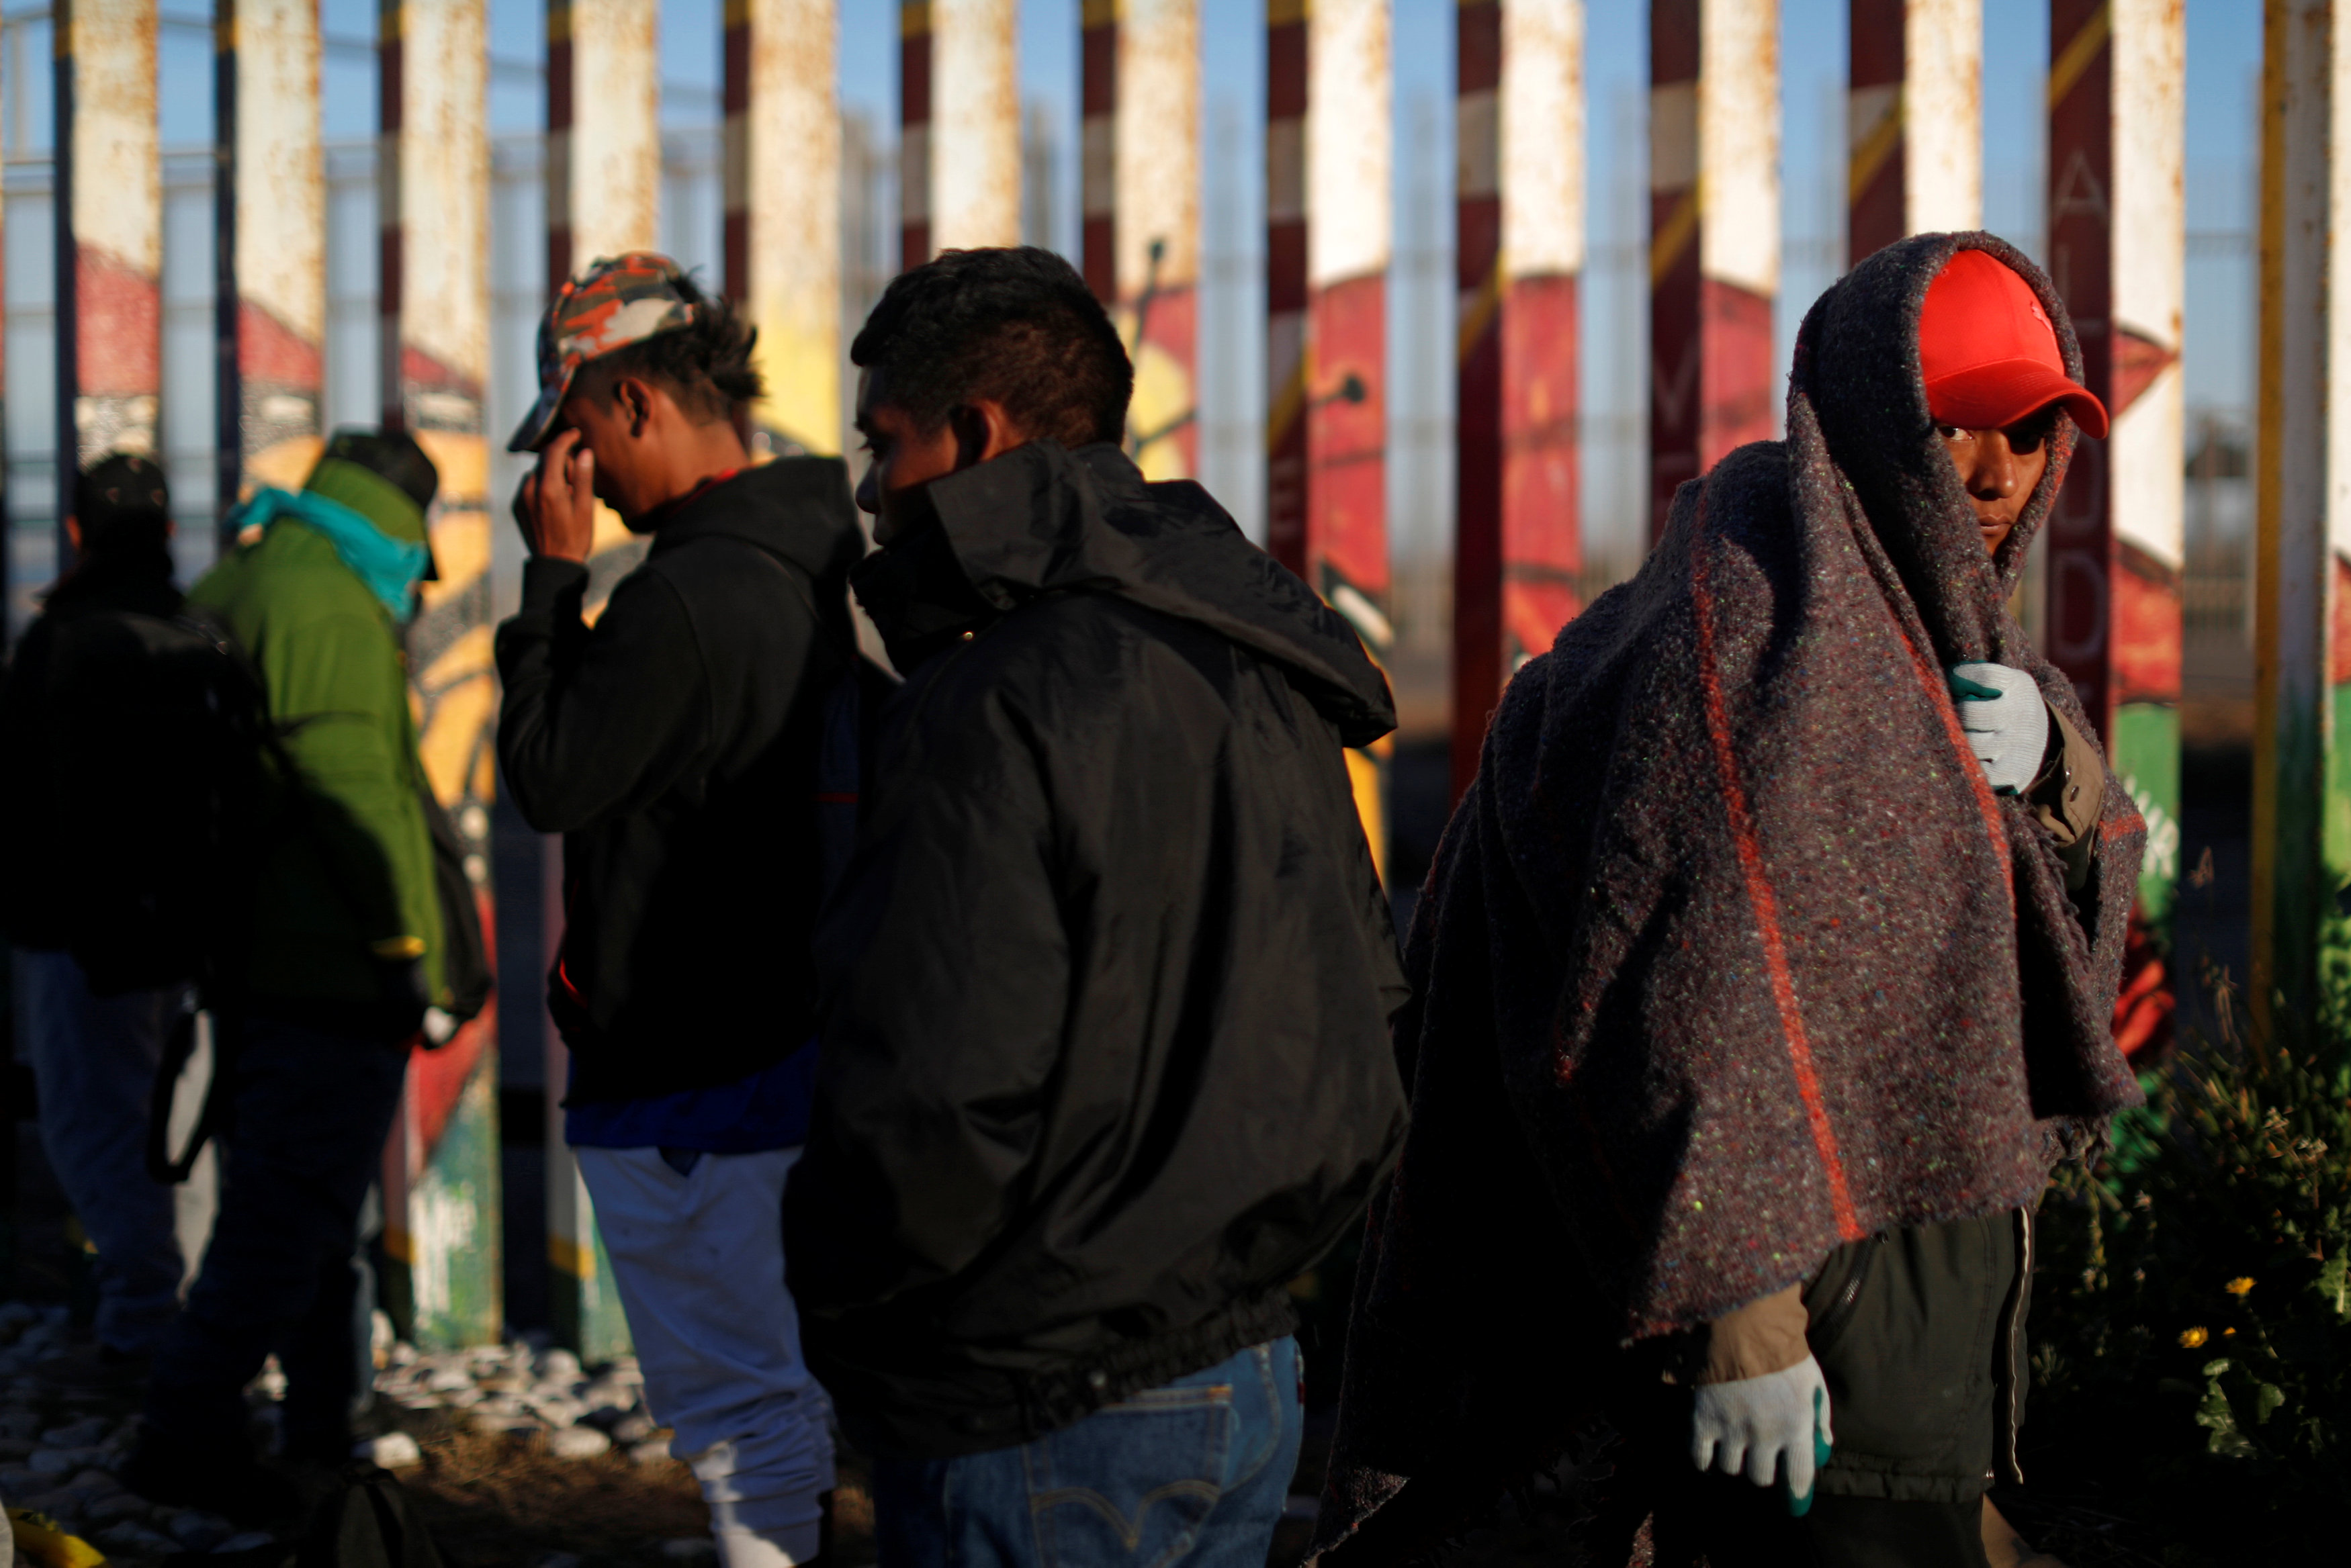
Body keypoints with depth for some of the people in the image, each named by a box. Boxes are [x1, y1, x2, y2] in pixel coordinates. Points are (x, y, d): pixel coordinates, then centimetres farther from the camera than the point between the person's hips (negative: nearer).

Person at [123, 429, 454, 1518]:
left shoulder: (228, 591, 14)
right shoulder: (332, 611, -16)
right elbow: (355, 789, -22)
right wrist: (403, 942, -17)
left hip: (246, 955, 10)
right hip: (332, 966, -10)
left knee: (284, 1195, 19)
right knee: (292, 1212, -5)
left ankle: (326, 1420, 30)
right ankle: (189, 1431, -5)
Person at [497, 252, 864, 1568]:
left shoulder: (685, 596, -22)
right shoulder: (805, 570, 9)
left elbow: (550, 779, -13)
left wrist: (555, 574, -10)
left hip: (686, 1088, -10)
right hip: (794, 1050, 10)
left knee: (744, 1416, -1)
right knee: (786, 1398, 20)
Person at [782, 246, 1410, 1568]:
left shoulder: (997, 709, -20)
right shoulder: (1255, 676, 8)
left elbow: (942, 1111, -25)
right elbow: (1367, 1003, 16)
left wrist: (832, 1285, -7)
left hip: (1047, 1421, -9)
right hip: (1252, 1375, 9)